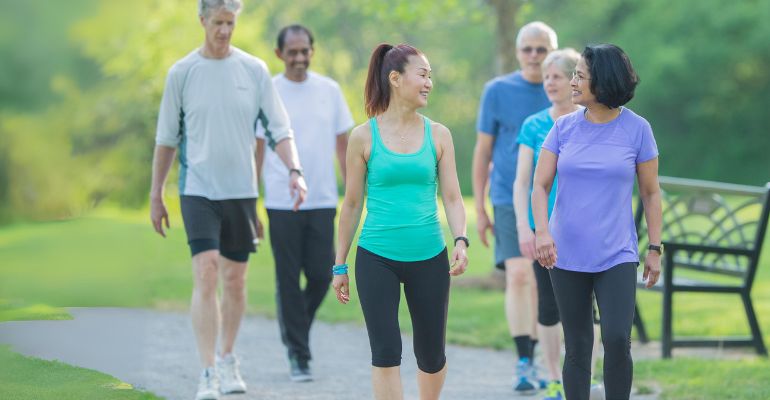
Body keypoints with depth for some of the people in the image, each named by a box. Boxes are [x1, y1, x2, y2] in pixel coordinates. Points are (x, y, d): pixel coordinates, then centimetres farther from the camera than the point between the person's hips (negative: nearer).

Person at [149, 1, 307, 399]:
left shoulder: (254, 70, 3)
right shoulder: (182, 72, 0)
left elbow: (279, 129, 3)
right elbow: (166, 139, 6)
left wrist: (294, 170, -13)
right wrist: (155, 197, 7)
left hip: (241, 191, 2)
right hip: (198, 190, -2)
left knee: (235, 281, 9)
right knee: (205, 276, -14)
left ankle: (227, 359, 26)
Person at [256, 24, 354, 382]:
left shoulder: (329, 90, 7)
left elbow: (343, 144, 12)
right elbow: (256, 150, 3)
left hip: (322, 201, 2)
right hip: (282, 203, -2)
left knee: (321, 275, -1)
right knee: (288, 280, 0)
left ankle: (298, 329, 26)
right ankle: (298, 355, 7)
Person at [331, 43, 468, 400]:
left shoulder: (438, 135, 4)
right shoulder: (364, 137, -1)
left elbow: (452, 197, 3)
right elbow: (352, 204, 6)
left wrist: (460, 241, -15)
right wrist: (340, 265, 8)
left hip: (429, 259, 2)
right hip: (377, 259, -2)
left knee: (432, 356, 9)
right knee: (386, 353, -10)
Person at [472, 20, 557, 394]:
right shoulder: (498, 91, 0)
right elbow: (482, 152, 5)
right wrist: (479, 210, 3)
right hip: (509, 200, -2)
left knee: (541, 283, 6)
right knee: (518, 276, -16)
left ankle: (532, 360, 19)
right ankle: (524, 363, -16)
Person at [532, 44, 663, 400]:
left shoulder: (636, 129, -3)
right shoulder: (564, 127, 2)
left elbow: (650, 193, 5)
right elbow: (540, 186, -1)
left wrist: (655, 249, 3)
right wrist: (541, 230, -19)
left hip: (617, 255, -2)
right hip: (567, 255, 2)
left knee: (617, 340, -15)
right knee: (577, 347, 6)